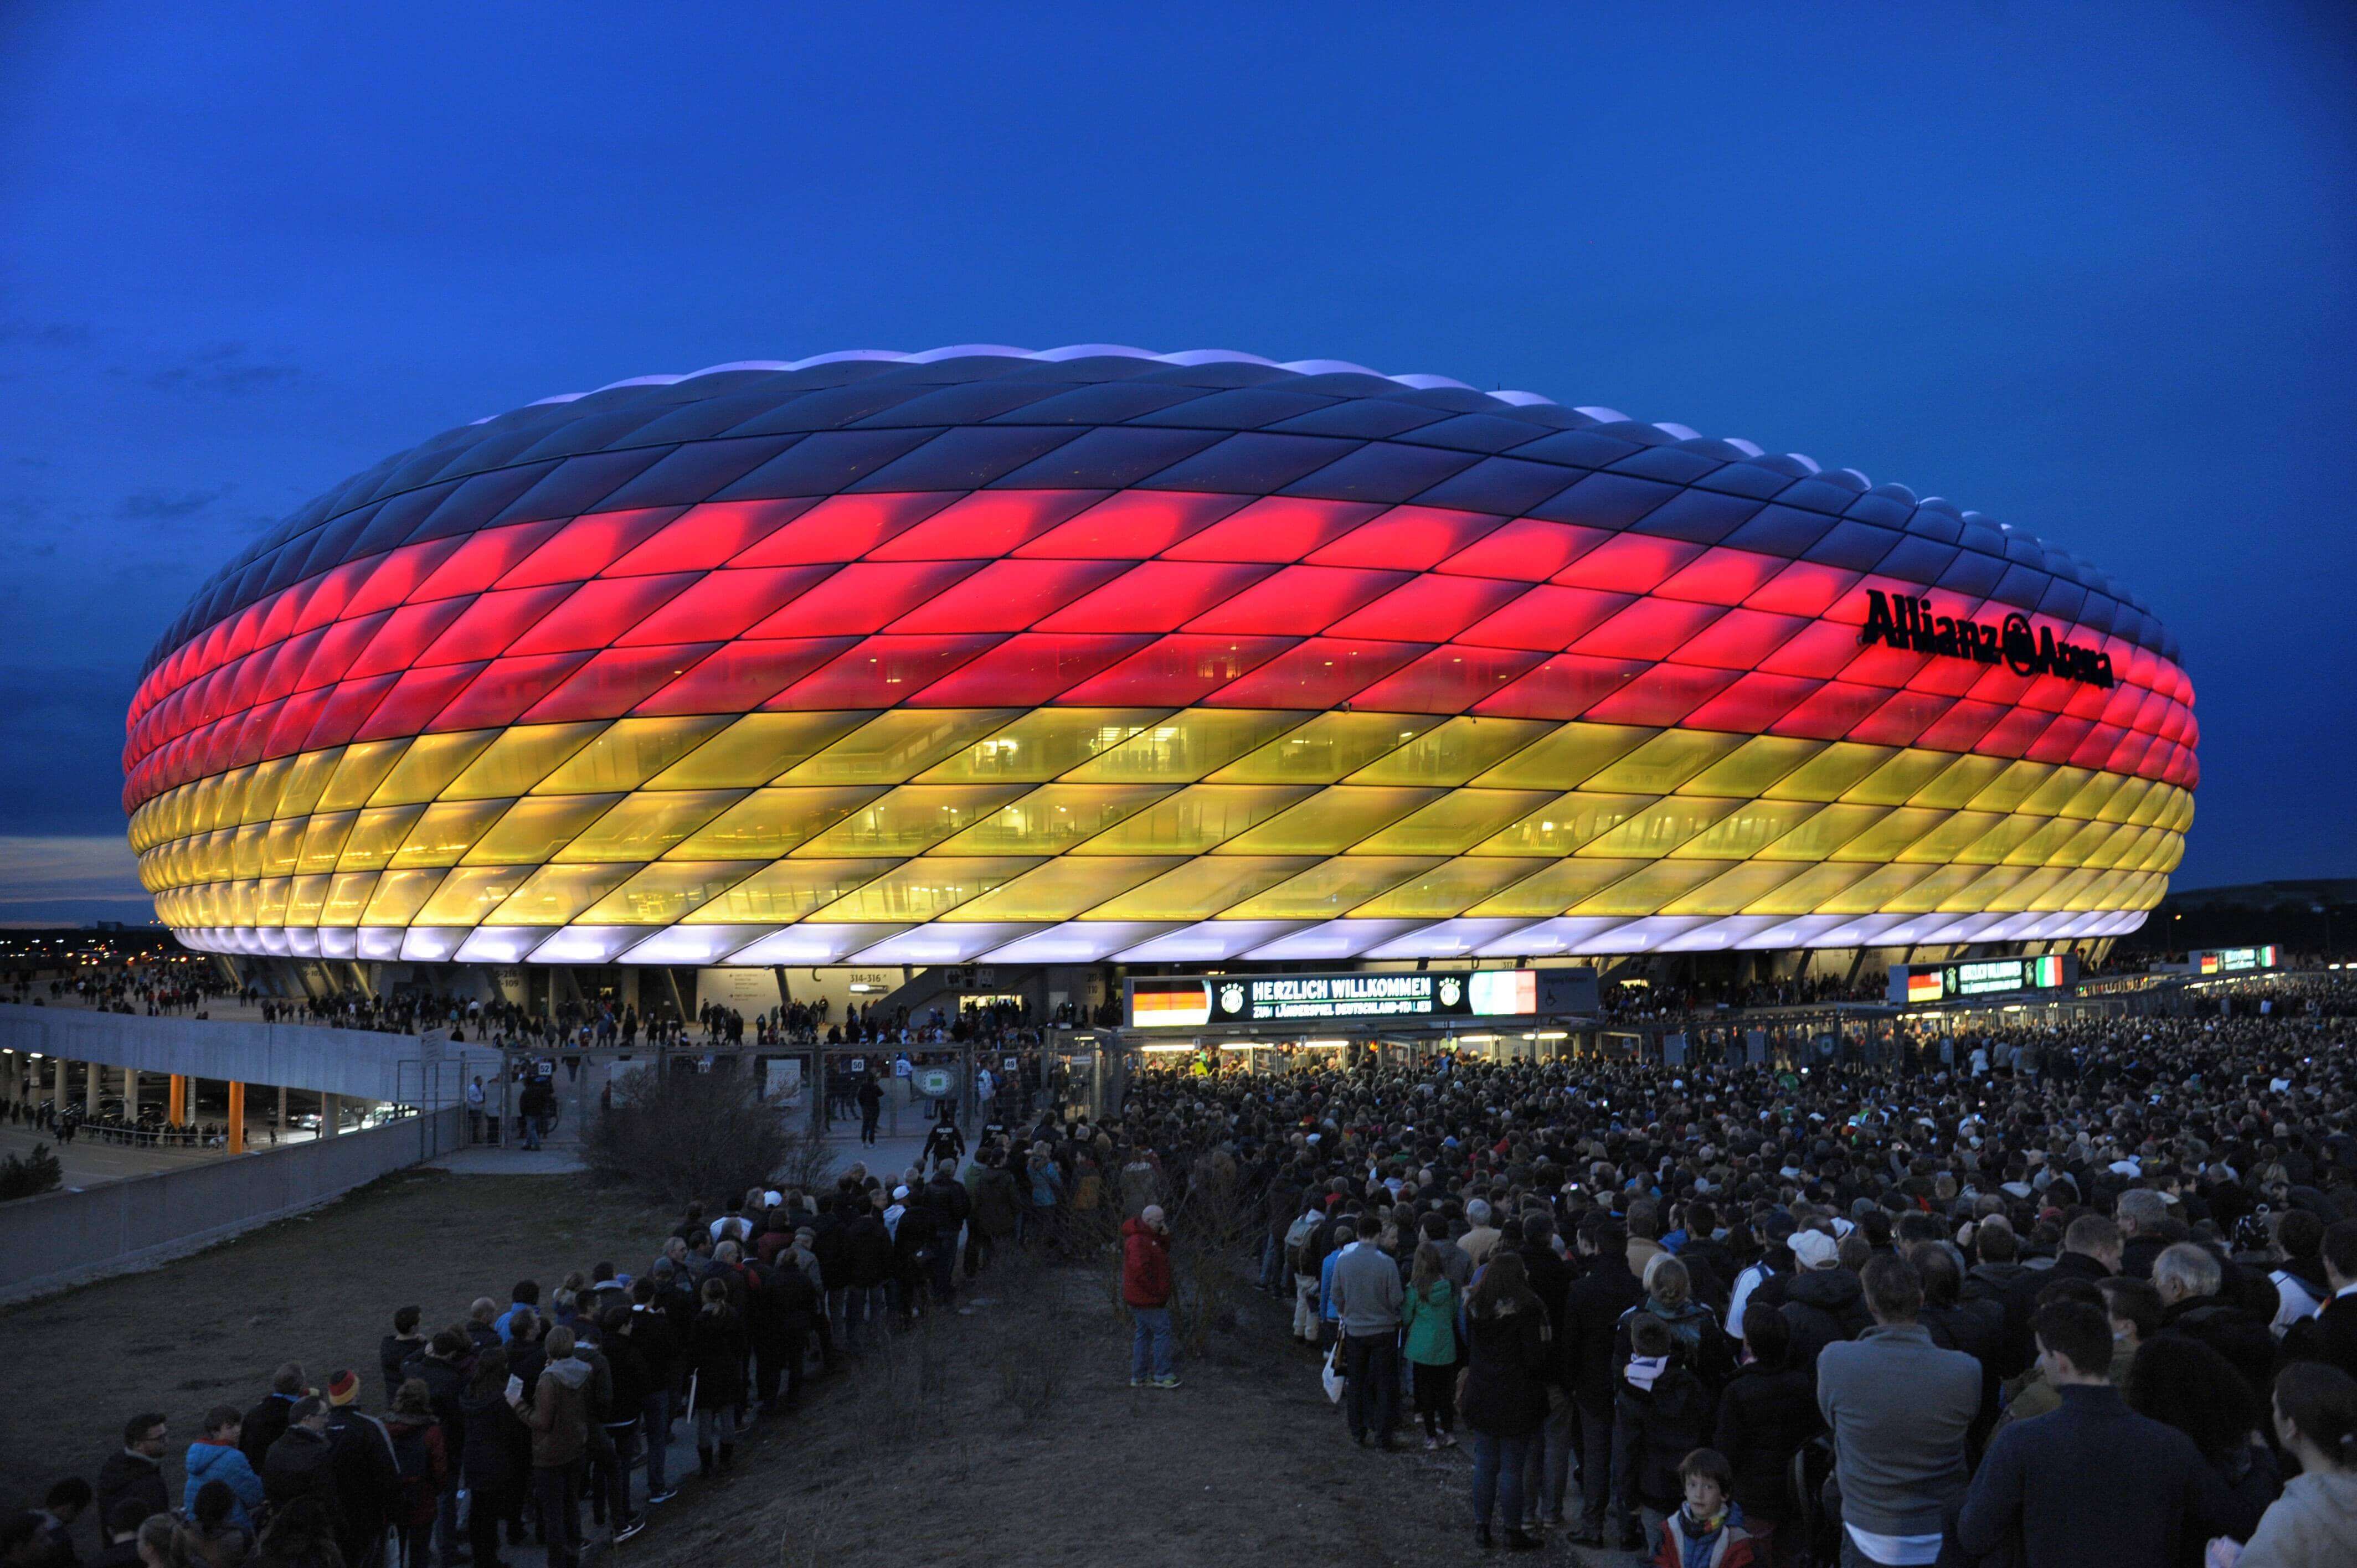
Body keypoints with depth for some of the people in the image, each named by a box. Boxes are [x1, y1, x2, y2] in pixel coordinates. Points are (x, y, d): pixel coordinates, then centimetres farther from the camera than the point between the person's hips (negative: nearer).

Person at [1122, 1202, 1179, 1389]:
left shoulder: (1147, 1233, 8)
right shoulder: (1138, 1240, -25)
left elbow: (1164, 1251, 14)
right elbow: (1140, 1270, -32)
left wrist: (1165, 1235, -6)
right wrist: (1155, 1291, -22)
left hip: (1144, 1296, 10)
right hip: (1146, 1297, -10)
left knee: (1143, 1334, 14)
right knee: (1162, 1331, -1)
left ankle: (1138, 1377, 19)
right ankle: (1162, 1375, 6)